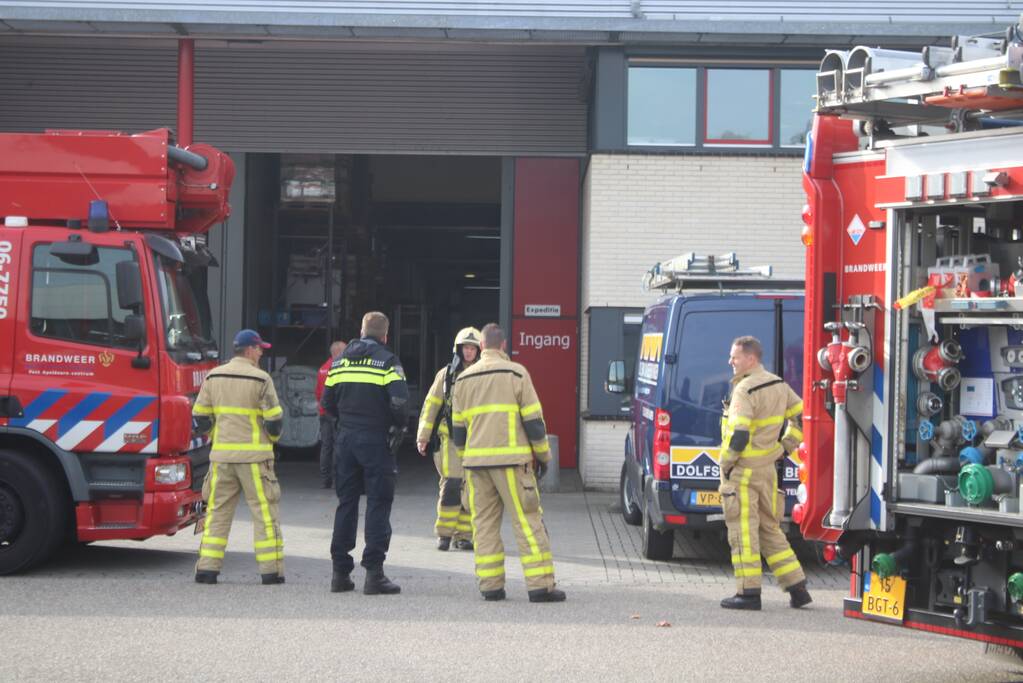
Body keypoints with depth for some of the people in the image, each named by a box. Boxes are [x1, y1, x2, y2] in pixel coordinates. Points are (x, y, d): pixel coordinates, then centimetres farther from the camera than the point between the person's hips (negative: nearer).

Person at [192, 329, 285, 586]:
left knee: (217, 510, 10)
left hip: (221, 455, 4)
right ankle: (271, 570, 2)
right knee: (264, 511, 3)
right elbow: (274, 418, -8)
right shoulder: (260, 379, -8)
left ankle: (207, 568, 5)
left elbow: (200, 416, 9)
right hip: (254, 455, -4)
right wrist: (272, 438, 13)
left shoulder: (213, 377, 7)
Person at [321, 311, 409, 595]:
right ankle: (374, 573, -7)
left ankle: (340, 573, 11)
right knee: (378, 505, -2)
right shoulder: (387, 361, -6)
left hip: (345, 439, 5)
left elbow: (328, 403, 12)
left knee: (346, 504, 11)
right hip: (375, 440, -5)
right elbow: (399, 399, -16)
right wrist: (400, 424, 2)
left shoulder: (339, 362, 11)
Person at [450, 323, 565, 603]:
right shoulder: (516, 373, -1)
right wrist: (543, 455, 6)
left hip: (476, 461, 4)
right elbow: (533, 419, -2)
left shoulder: (464, 379, 12)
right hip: (511, 459, -4)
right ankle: (540, 585, -8)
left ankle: (490, 585, 3)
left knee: (484, 523, 8)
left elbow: (458, 426, 16)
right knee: (527, 520, -3)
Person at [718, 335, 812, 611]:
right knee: (770, 529, 16)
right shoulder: (779, 385, 10)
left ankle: (748, 592, -2)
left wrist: (725, 464, -12)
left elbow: (738, 434, -25)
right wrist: (785, 447, 17)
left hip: (743, 471, -9)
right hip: (768, 469, 9)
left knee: (743, 531, -3)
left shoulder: (745, 390, -17)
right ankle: (797, 586, 14)